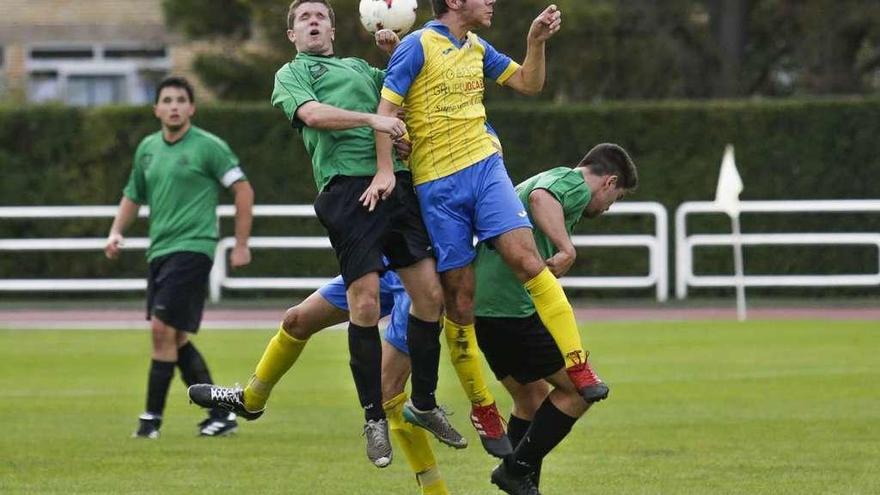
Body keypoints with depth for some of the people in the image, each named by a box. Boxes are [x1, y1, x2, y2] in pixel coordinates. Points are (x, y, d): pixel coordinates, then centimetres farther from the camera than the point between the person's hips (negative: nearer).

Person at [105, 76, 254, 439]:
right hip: (159, 251, 8)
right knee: (176, 339, 8)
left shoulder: (208, 147, -6)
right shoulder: (147, 148, 14)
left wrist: (241, 244, -5)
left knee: (163, 328, -15)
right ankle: (220, 414, 16)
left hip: (192, 248, -8)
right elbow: (133, 195, 25)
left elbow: (243, 190, -3)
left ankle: (152, 418, -9)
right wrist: (117, 231, 8)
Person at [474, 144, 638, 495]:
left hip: (479, 304, 10)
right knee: (578, 388, 0)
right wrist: (567, 249, -32)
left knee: (532, 395, 21)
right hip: (513, 305, -10)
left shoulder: (549, 178, 26)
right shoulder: (576, 184, -3)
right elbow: (540, 197, -25)